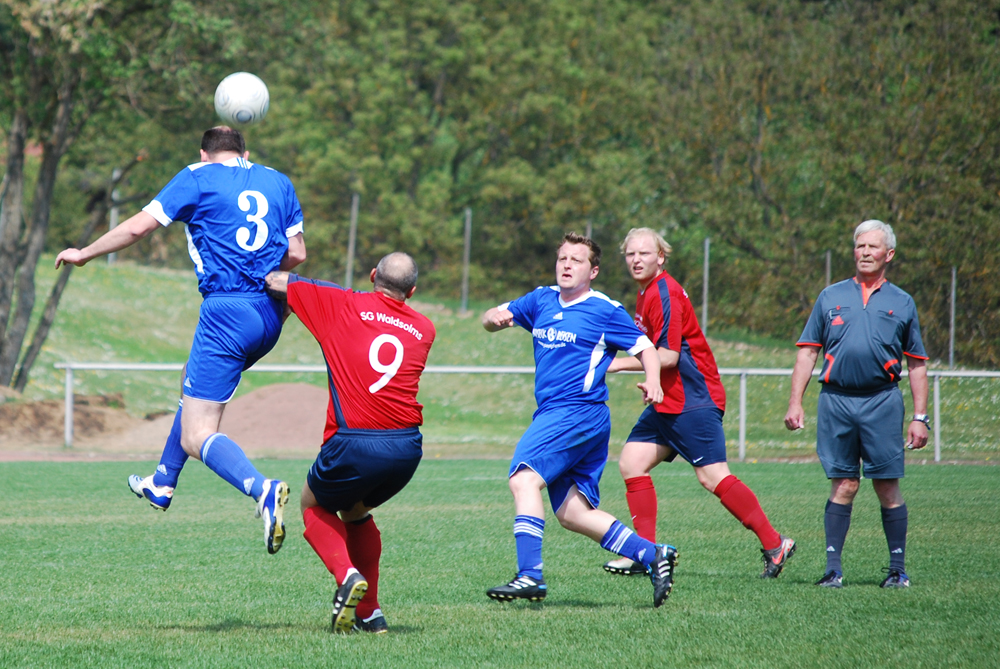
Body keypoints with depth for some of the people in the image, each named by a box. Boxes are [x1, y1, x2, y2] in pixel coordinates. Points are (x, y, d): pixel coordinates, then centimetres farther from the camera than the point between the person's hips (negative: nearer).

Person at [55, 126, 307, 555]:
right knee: (191, 380, 32)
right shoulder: (278, 182, 13)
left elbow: (138, 228, -2)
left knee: (196, 436, -8)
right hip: (270, 315, 7)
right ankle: (162, 484, 42)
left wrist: (84, 254, 12)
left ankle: (263, 490, -34)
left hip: (227, 312, -7)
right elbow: (296, 254, 12)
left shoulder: (197, 178, 0)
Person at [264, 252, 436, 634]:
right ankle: (370, 612, 21)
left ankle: (347, 574, -4)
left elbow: (275, 282, 14)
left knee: (315, 507, 24)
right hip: (407, 448, 4)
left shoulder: (344, 305, 5)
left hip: (354, 444, -4)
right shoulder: (424, 329, 13)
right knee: (356, 512, 30)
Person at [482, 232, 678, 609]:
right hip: (553, 414, 8)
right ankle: (652, 555, 11)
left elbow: (645, 348, 2)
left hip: (579, 411, -8)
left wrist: (652, 382, -18)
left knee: (523, 478, -22)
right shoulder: (542, 301, 15)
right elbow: (492, 320, 19)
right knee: (572, 514, 6)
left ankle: (530, 575, -27)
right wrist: (494, 318, -6)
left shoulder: (605, 311, -3)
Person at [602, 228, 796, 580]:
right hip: (667, 402, 10)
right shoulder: (647, 293, 16)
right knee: (631, 461, 2)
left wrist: (619, 363, -15)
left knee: (712, 476, -13)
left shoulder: (664, 293, -15)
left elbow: (669, 356, -20)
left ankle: (774, 544, -8)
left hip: (693, 401, -10)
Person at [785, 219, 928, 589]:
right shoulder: (831, 297, 13)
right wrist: (795, 402, 4)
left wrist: (919, 417, 6)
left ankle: (898, 569, 7)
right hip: (836, 401, 1)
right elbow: (807, 352, 13)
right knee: (843, 485, -1)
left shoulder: (902, 303, 12)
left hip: (882, 401, -1)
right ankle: (833, 568, 3)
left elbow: (917, 364, 12)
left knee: (887, 487, -2)